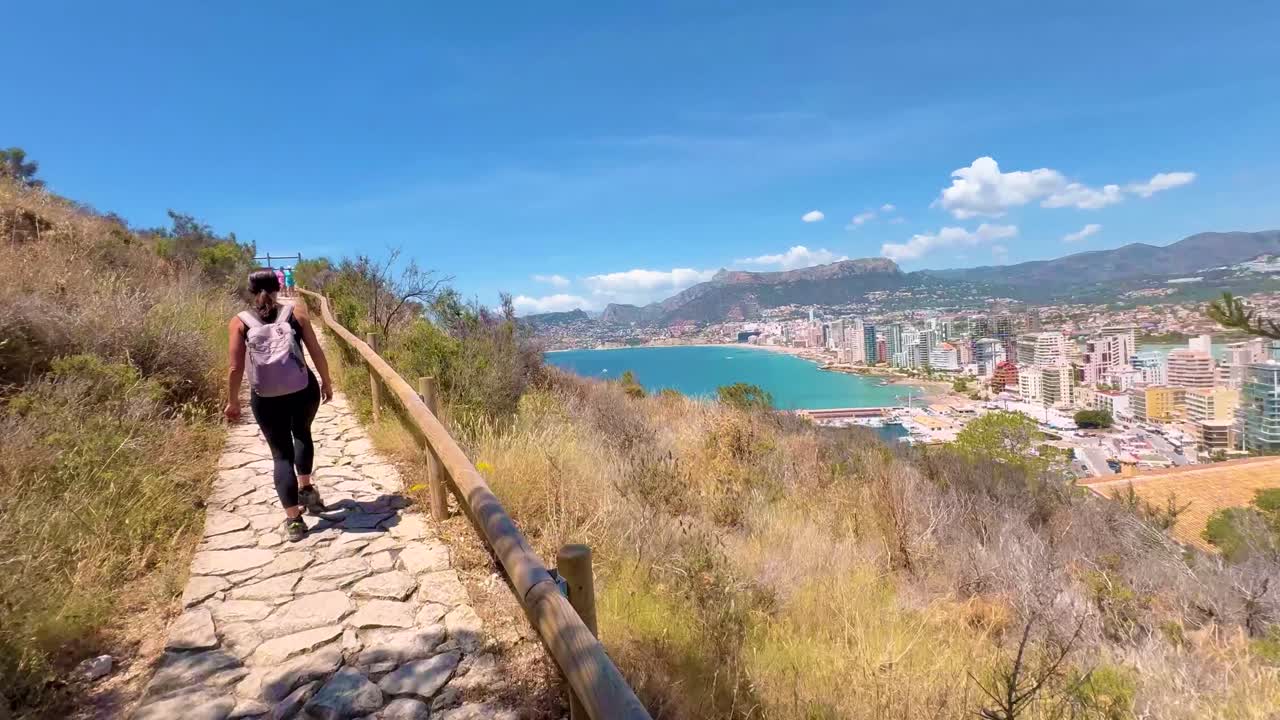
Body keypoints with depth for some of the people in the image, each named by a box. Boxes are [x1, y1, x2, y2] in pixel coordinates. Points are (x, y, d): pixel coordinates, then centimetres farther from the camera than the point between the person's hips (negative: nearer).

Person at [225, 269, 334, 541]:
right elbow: (317, 353, -1)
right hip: (304, 391, 1)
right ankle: (306, 488, 30)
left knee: (281, 454, 11)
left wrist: (233, 401, 10)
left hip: (266, 399, 0)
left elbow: (236, 368, -4)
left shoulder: (239, 322, -1)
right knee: (302, 433, 31)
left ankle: (293, 520, 10)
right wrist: (327, 382, 13)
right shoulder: (296, 312, 0)